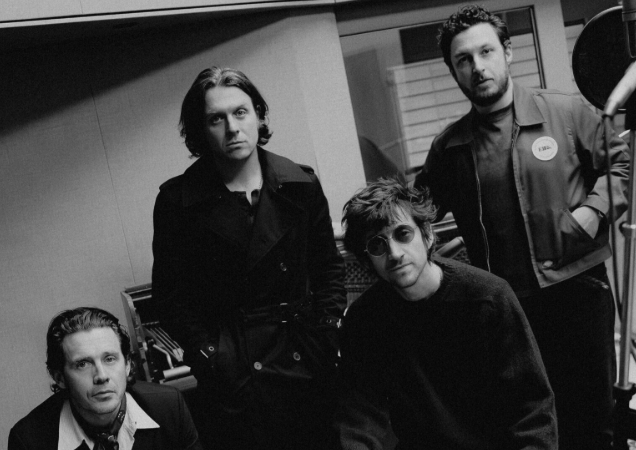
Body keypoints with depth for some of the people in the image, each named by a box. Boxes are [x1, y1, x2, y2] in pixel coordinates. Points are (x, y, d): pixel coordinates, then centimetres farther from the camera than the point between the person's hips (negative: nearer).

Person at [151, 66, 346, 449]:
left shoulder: (301, 185, 2)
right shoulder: (177, 201, -5)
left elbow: (328, 266, 11)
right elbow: (171, 295, -1)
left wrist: (329, 329, 1)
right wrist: (208, 355, -9)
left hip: (311, 367, 3)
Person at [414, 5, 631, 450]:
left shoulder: (567, 111, -2)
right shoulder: (449, 147, 4)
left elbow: (619, 162, 6)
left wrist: (594, 209, -9)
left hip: (577, 289, -1)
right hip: (504, 305, 2)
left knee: (592, 413, 9)